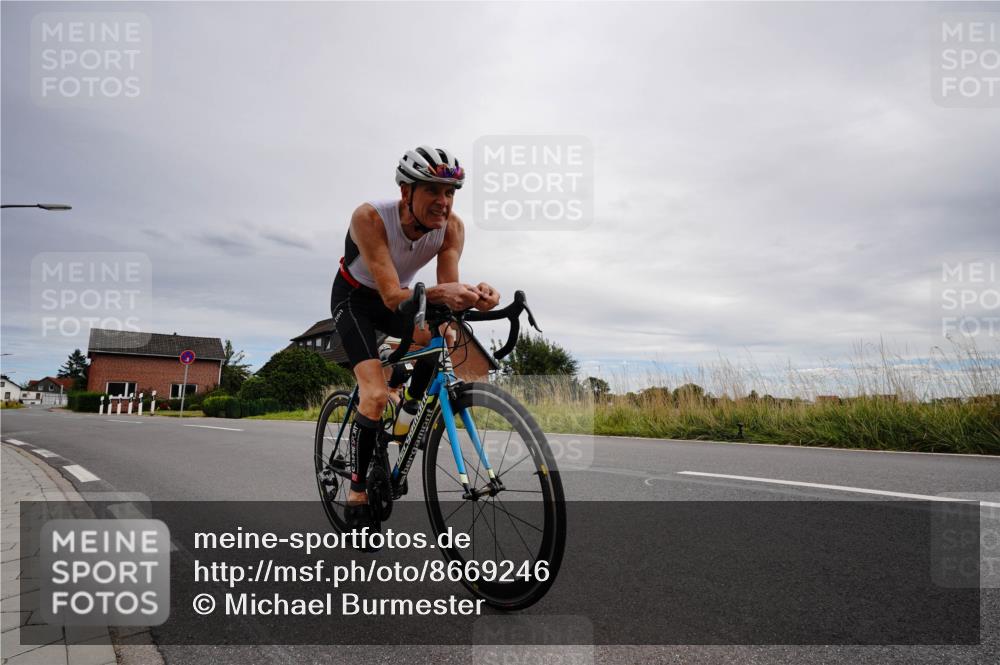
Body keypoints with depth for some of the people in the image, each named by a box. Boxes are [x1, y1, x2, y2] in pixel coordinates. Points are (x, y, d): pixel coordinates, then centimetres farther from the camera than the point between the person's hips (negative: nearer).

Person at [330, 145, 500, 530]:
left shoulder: (452, 227, -22)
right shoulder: (370, 217, -34)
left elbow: (448, 288, -28)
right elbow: (392, 296, -41)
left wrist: (473, 295, -50)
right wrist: (438, 293, -59)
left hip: (397, 297, 4)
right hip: (354, 298, -4)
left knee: (444, 340, -27)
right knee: (376, 395, -20)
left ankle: (411, 405, 1)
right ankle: (356, 496, -4)